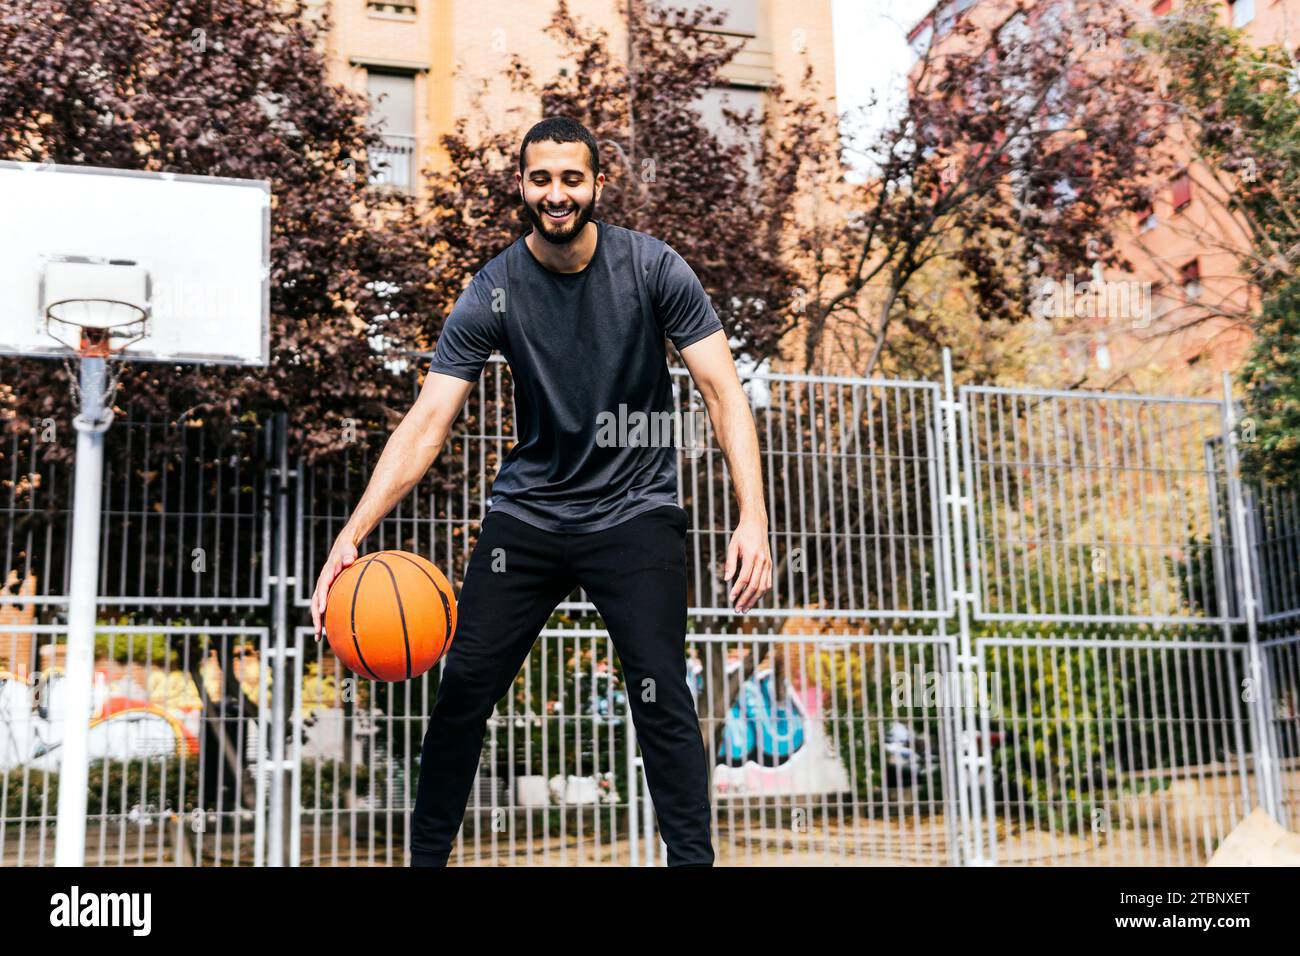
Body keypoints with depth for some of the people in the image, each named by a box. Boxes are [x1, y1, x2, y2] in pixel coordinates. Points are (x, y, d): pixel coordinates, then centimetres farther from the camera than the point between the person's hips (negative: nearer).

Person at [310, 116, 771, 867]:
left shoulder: (652, 267, -10)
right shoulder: (493, 295, -8)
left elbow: (725, 393, -11)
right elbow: (427, 423, -13)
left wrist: (753, 518, -23)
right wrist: (353, 536, -25)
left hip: (635, 512, -2)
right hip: (527, 512, 2)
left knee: (661, 696, -13)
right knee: (464, 687, 0)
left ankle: (694, 858, 0)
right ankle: (426, 855, 17)